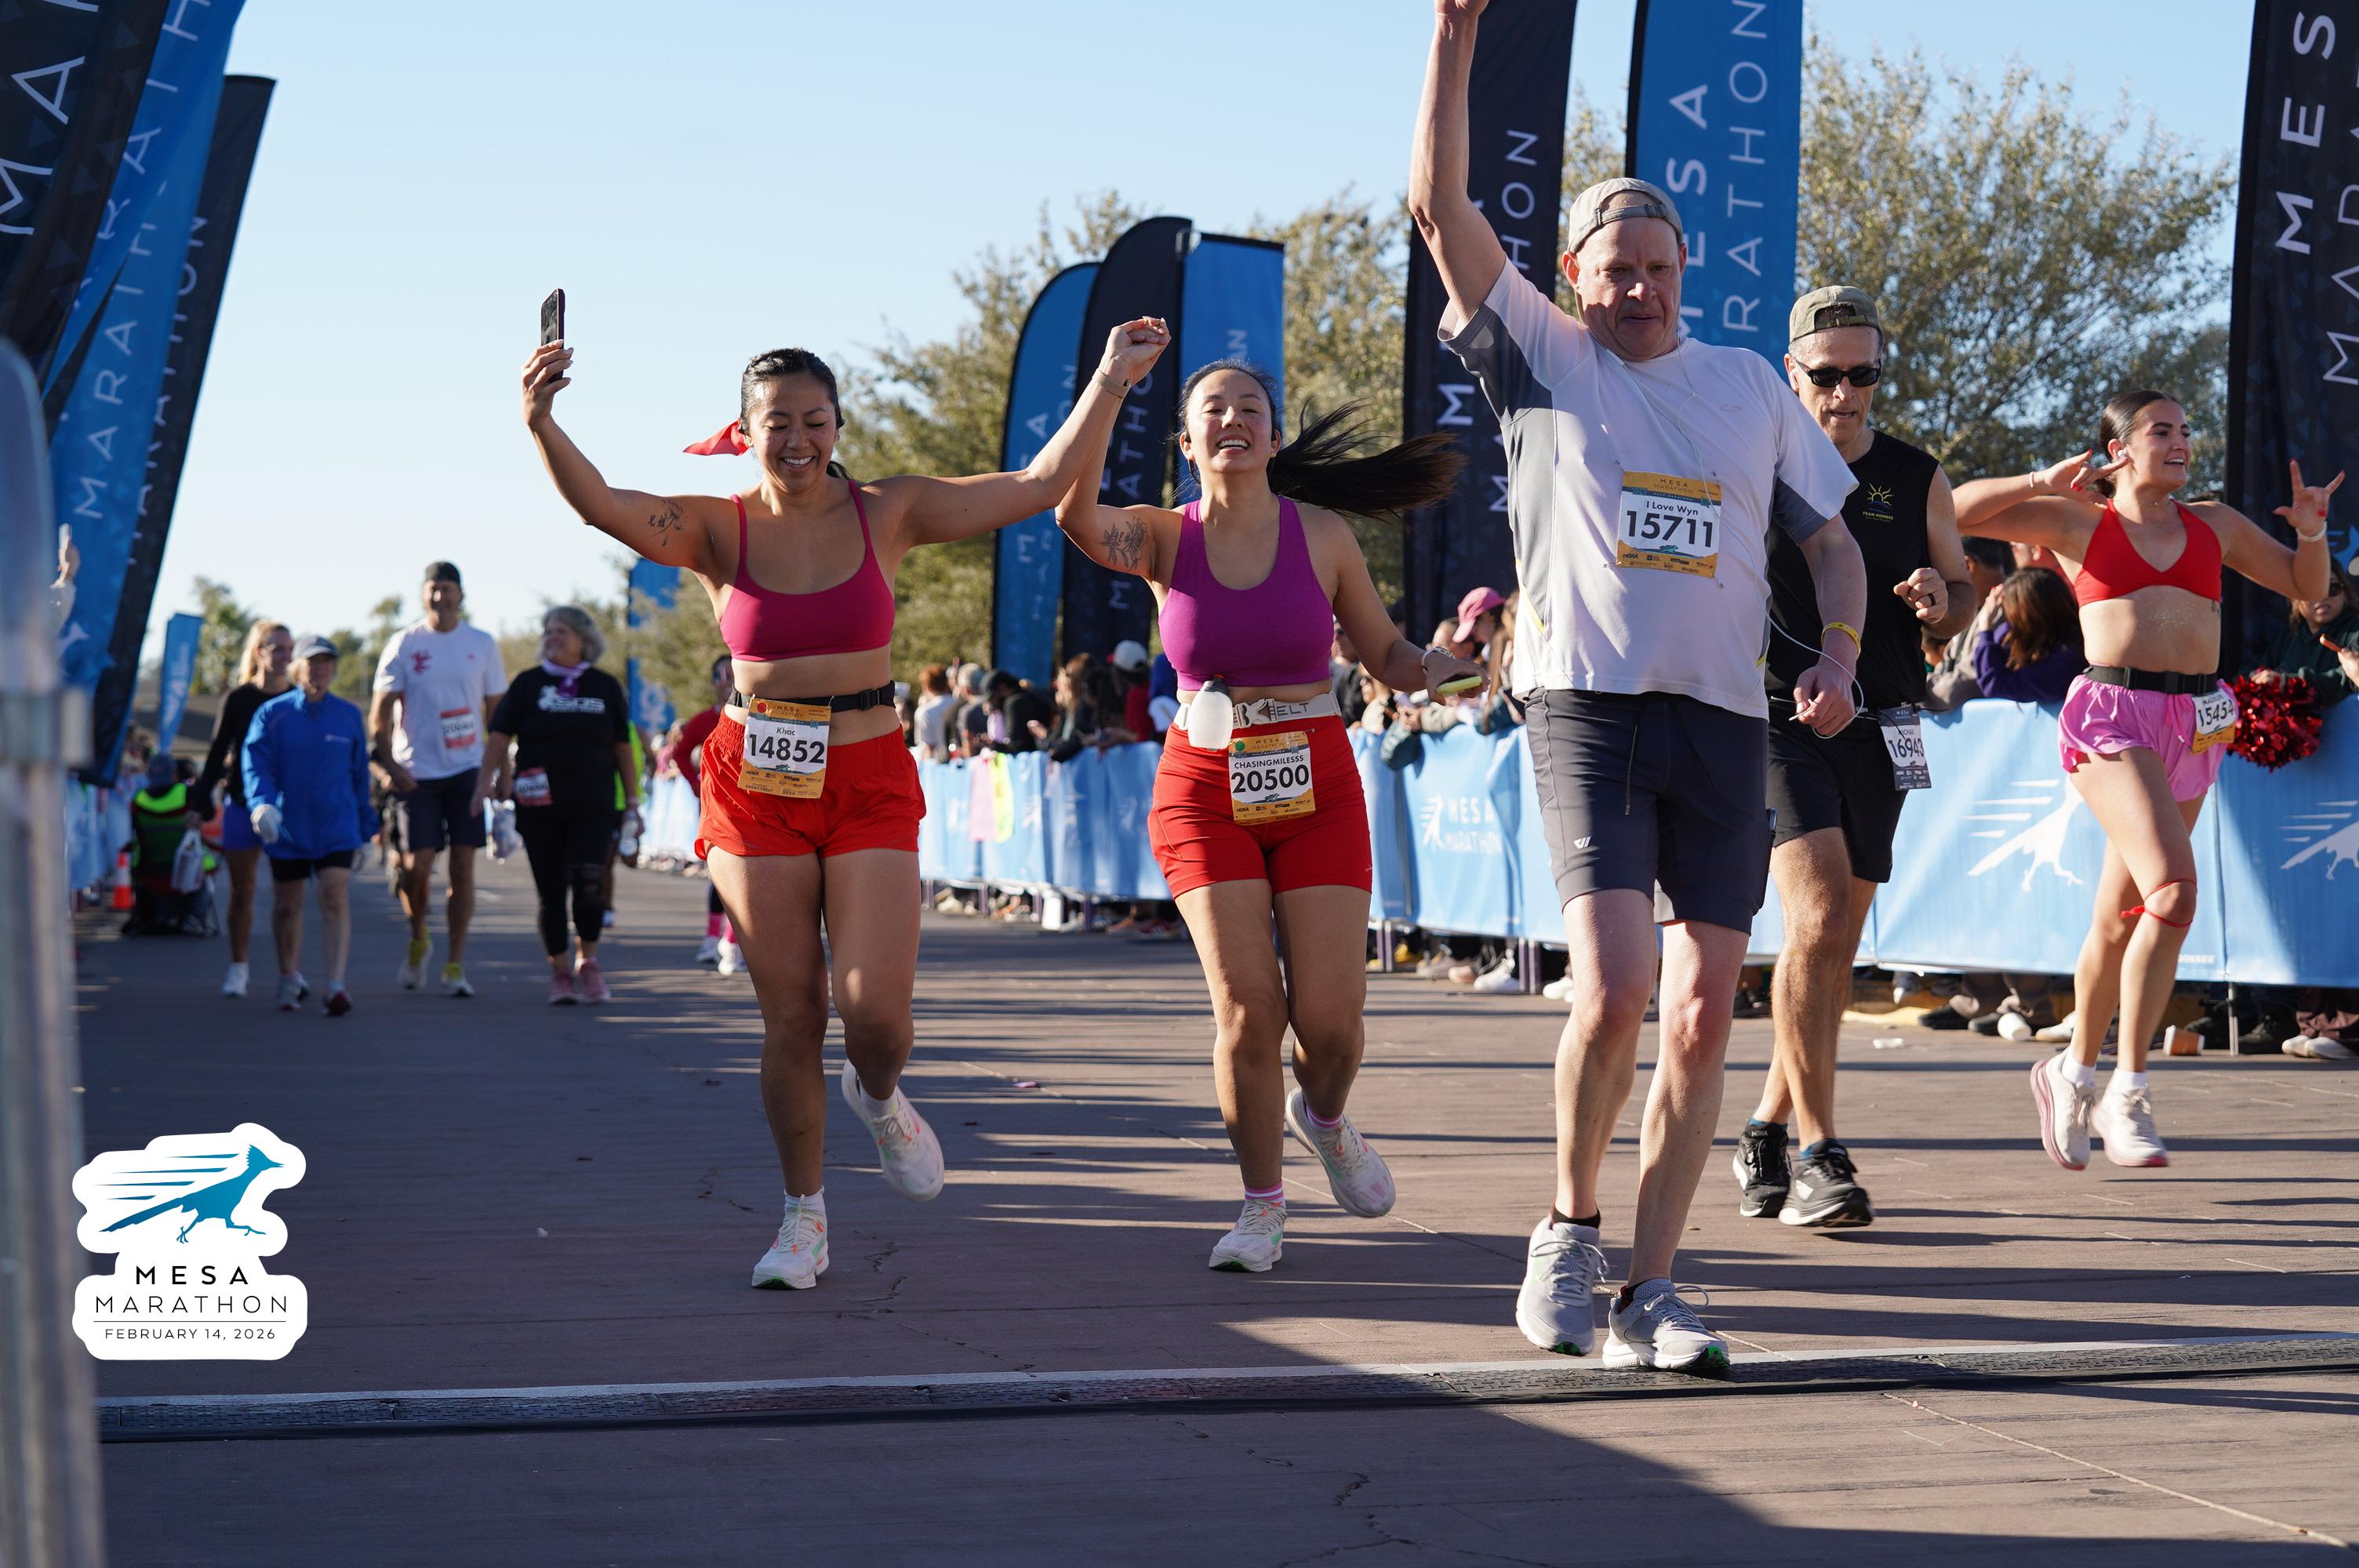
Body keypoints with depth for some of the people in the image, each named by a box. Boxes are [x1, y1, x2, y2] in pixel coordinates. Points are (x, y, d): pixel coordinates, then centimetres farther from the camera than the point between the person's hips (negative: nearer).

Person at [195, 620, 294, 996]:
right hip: (242, 805, 0)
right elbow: (217, 753, 4)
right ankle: (237, 968, 15)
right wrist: (201, 801, -1)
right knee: (242, 890, 5)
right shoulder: (239, 699, 0)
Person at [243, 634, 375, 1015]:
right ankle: (290, 979, 31)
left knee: (336, 898, -14)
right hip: (286, 828, 0)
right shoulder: (272, 715, -1)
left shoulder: (349, 716, 7)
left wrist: (367, 827, 17)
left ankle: (336, 985, -20)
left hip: (336, 828, 0)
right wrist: (261, 806, -28)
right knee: (287, 905, 12)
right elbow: (256, 765, -9)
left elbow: (360, 774, 14)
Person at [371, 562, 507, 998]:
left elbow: (495, 711, 12)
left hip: (467, 770, 1)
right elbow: (379, 713, 2)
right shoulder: (403, 644, 2)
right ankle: (418, 941, 21)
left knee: (463, 868, -2)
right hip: (417, 773, -1)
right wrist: (389, 764, -11)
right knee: (416, 867, -7)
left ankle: (455, 965, 4)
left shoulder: (482, 644, 7)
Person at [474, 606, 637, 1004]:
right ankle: (560, 972, 15)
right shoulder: (528, 684, 5)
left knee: (589, 881, -15)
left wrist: (632, 801, 9)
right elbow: (499, 738, 1)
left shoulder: (606, 687, 8)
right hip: (540, 808, 0)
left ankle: (587, 961, 4)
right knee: (551, 890, 2)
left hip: (592, 806, 0)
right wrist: (485, 784, -11)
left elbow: (622, 748, 11)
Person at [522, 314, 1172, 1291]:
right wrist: (541, 425, -39)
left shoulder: (887, 514, 0)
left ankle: (879, 1099, 26)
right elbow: (603, 506, -21)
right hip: (755, 784, 0)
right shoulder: (718, 530, -3)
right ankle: (805, 1219, 21)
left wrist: (1109, 383, -8)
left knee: (875, 1014, -11)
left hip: (869, 781, 0)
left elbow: (1041, 486, -2)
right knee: (790, 1017, 3)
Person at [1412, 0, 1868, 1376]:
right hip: (1589, 706, -3)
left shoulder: (1751, 385, 16)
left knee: (1704, 1020, 1)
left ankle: (1649, 1293, 9)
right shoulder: (1541, 357, 7)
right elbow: (1441, 204, -3)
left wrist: (1839, 657, 2)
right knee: (1611, 993, -18)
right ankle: (1571, 1227, 6)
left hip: (1727, 722, 4)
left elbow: (1832, 537, 21)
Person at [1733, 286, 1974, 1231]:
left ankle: (1767, 1131, 25)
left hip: (1876, 729, 4)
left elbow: (1962, 596, 18)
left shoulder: (1917, 480, 9)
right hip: (1775, 719, -4)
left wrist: (1941, 602, -6)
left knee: (1836, 945, 8)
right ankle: (1818, 1154, -17)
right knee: (1820, 916, -19)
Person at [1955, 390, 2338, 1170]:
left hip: (2193, 725, 5)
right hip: (2111, 715, -5)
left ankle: (2075, 1071, 28)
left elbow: (2306, 587, 25)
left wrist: (2311, 530, 7)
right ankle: (2128, 1091, -16)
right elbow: (1958, 513, 2)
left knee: (2120, 917, 9)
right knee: (2173, 890, -23)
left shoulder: (2215, 524, 18)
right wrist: (2045, 482, -6)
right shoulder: (2078, 521, 6)